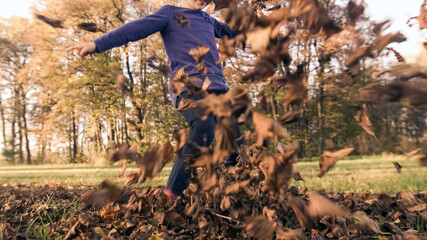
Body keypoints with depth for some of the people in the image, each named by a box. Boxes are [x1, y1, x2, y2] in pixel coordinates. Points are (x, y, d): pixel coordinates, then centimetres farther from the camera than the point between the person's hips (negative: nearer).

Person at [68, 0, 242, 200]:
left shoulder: (208, 20, 30)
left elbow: (232, 31, 46)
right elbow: (136, 29, 3)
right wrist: (97, 44, -8)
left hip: (218, 86, 7)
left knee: (235, 140, -5)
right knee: (203, 128, -33)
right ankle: (172, 195, -27)